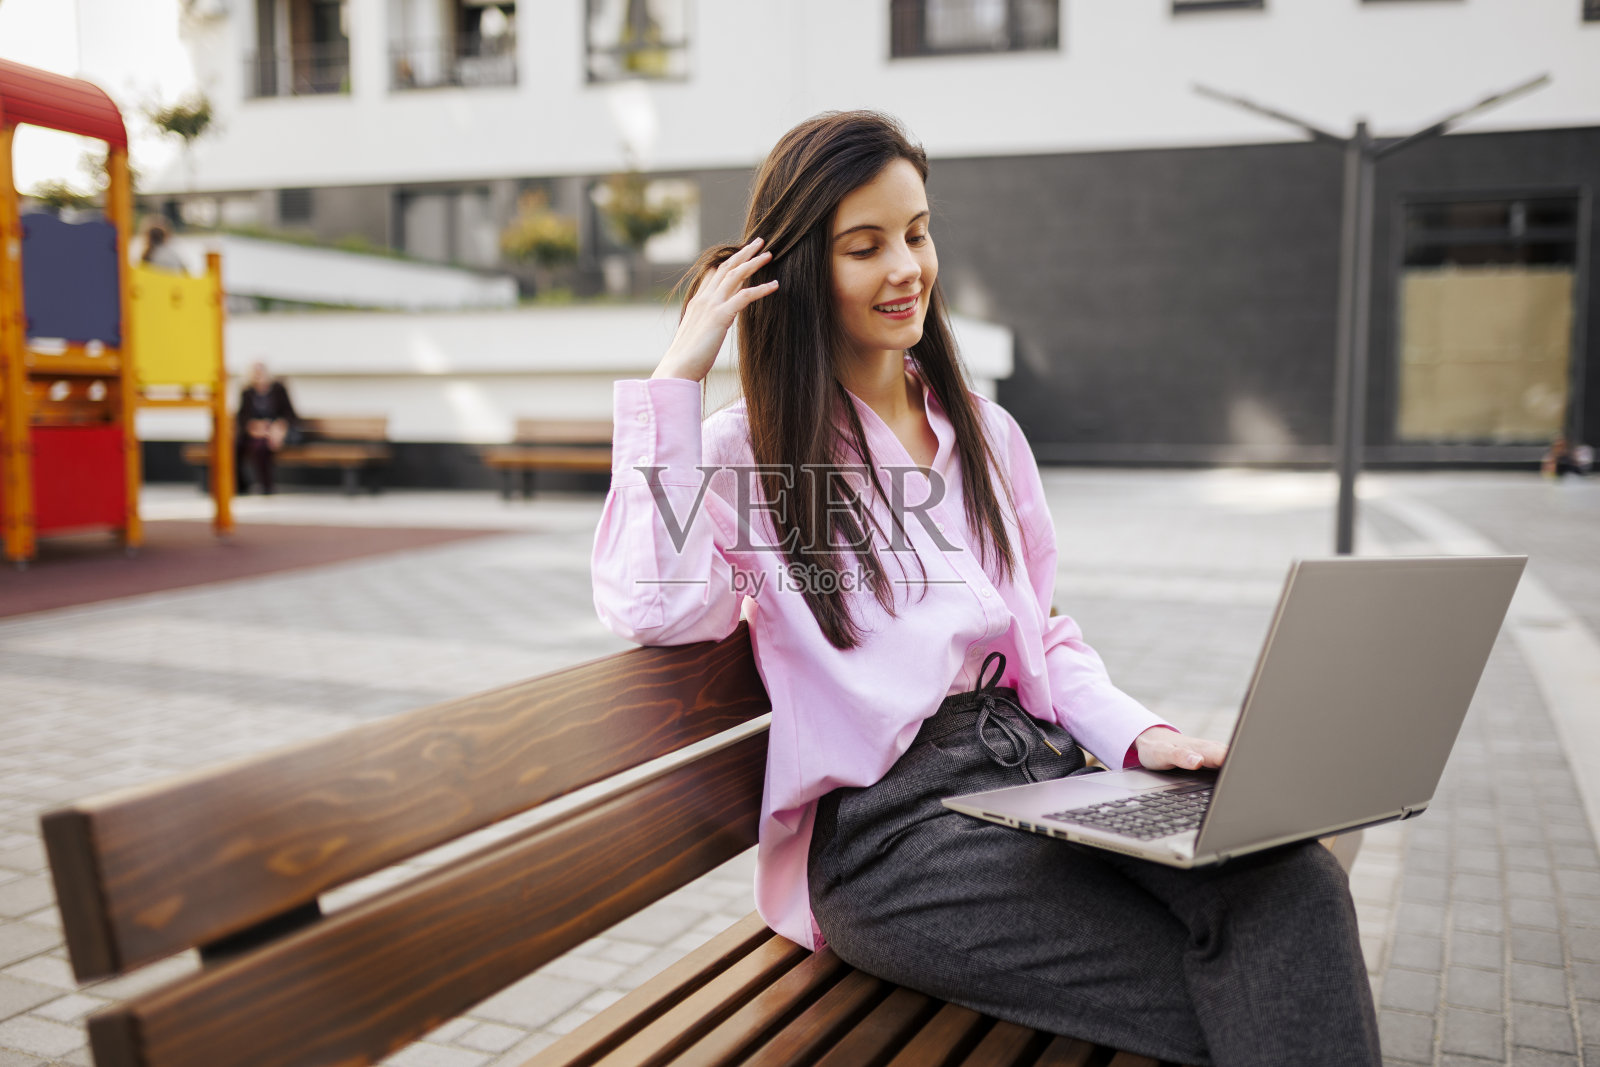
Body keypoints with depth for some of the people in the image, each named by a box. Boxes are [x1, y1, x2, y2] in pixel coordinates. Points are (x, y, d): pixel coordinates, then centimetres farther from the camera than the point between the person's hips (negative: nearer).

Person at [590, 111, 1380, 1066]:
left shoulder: (984, 433, 20)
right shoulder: (746, 453, 2)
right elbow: (653, 609, -17)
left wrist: (1140, 733, 1)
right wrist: (678, 377, -11)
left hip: (1040, 771, 6)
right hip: (888, 819, -5)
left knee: (1293, 882, -24)